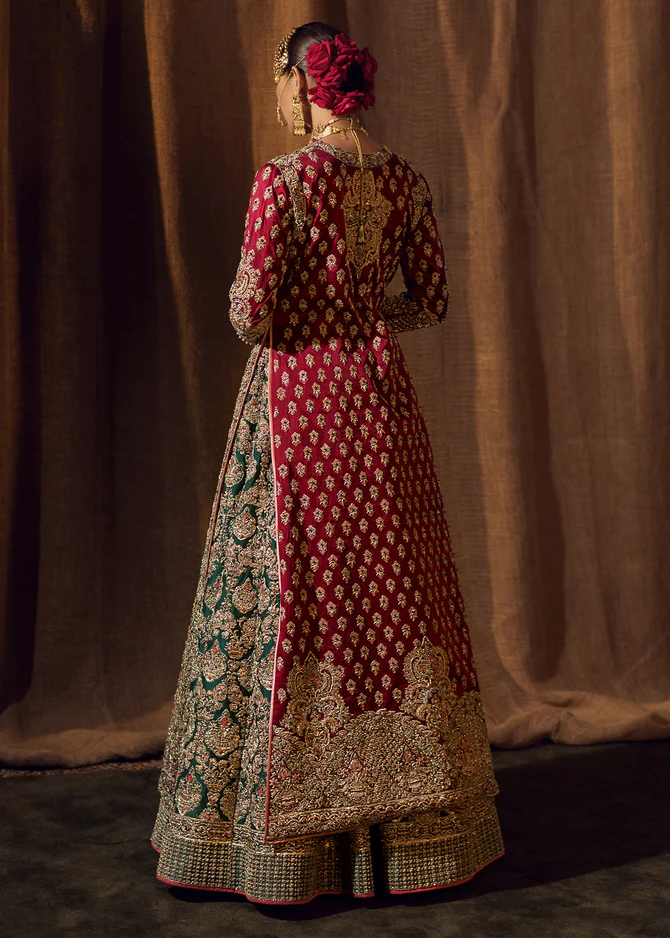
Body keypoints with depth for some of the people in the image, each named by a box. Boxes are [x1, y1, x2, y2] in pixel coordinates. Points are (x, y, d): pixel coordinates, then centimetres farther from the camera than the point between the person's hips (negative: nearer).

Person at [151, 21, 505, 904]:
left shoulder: (282, 178, -11)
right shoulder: (405, 178, 5)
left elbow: (253, 315, -14)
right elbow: (433, 300, 9)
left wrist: (246, 294, 9)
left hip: (298, 390, -5)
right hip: (378, 388, 5)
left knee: (287, 593, 3)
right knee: (387, 588, 12)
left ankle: (285, 833, 12)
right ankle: (415, 823, 23)